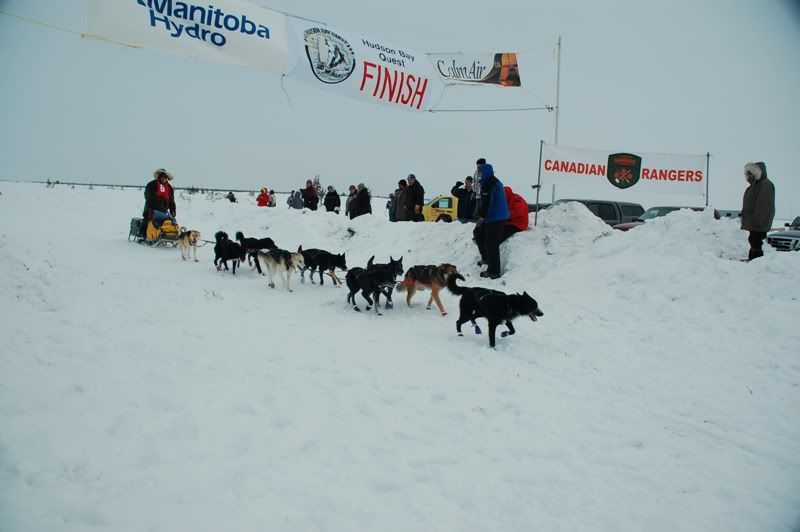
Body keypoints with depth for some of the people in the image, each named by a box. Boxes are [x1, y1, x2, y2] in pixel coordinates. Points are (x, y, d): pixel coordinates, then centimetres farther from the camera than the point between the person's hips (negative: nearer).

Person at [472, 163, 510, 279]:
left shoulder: (488, 184, -16)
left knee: (491, 244, -6)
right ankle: (486, 258, 27)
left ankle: (494, 272, -2)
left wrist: (481, 217, -18)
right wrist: (482, 217, 26)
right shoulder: (496, 182, 17)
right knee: (478, 233, 23)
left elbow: (487, 203, -22)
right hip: (500, 216, 11)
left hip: (494, 219, -11)